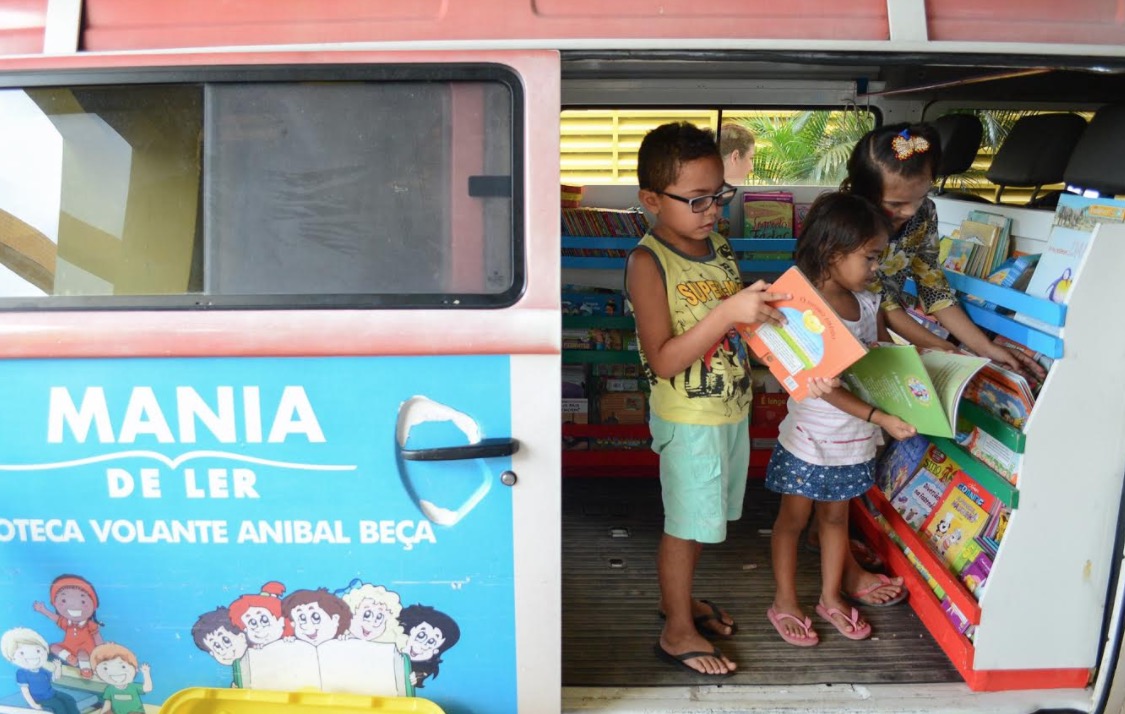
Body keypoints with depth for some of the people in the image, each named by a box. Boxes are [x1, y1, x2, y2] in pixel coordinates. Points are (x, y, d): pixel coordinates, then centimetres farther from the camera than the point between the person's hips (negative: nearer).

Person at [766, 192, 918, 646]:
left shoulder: (868, 304, 0)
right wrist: (880, 417, -30)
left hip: (854, 439, 6)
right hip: (810, 438, -6)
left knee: (835, 516, 20)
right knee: (793, 518, 11)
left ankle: (831, 597, 37)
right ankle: (785, 603, 27)